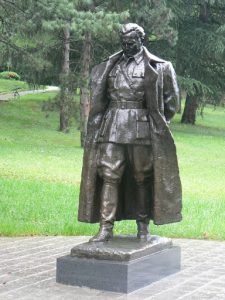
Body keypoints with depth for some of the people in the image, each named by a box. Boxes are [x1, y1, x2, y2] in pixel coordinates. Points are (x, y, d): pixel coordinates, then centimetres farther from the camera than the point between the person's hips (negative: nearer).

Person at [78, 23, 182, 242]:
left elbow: (170, 100, 8)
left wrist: (157, 123, 6)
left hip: (141, 130, -2)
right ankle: (105, 228, -3)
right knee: (109, 176, -4)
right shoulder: (109, 66, 13)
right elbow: (98, 99, 20)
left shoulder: (156, 67, 3)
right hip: (111, 128, 2)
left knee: (142, 178, 5)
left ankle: (143, 226, 17)